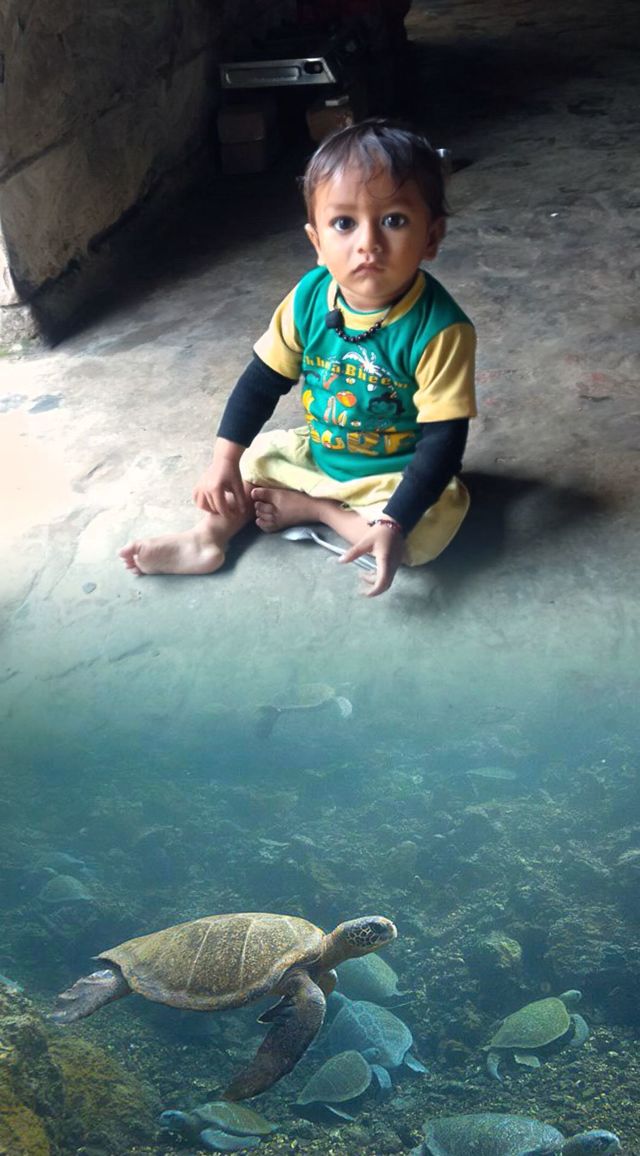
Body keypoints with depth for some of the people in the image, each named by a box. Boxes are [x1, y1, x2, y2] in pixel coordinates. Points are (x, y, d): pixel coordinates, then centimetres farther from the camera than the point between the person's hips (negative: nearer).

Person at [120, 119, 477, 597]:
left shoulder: (440, 329, -28)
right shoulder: (309, 298, -14)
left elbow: (443, 439, -28)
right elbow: (264, 378, -3)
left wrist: (393, 523, -36)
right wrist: (225, 459, -9)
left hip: (394, 474, -5)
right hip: (317, 453, 5)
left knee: (431, 524, -29)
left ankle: (304, 507, -12)